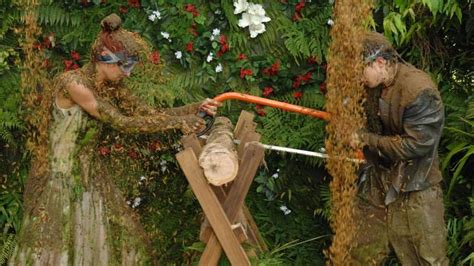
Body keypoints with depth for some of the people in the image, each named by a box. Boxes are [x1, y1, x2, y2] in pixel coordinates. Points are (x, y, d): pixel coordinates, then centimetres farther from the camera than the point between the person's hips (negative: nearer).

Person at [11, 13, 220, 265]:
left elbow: (149, 113, 5)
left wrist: (196, 108, -7)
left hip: (92, 174, 8)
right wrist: (177, 123, -21)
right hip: (60, 176, -8)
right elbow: (122, 122, -24)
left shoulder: (112, 88, 1)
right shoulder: (72, 82, -23)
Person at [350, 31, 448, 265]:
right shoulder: (376, 87, 5)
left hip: (413, 191, -7)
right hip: (377, 186, 7)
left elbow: (416, 144, -22)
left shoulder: (420, 91, -20)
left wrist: (367, 140, -15)